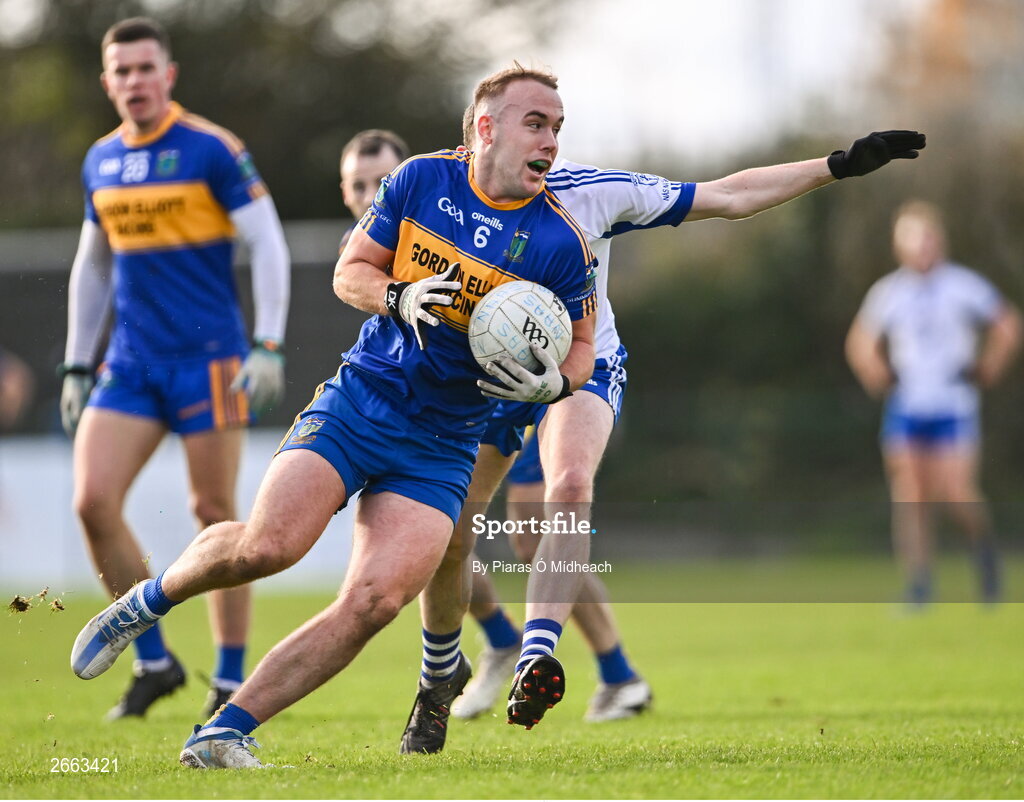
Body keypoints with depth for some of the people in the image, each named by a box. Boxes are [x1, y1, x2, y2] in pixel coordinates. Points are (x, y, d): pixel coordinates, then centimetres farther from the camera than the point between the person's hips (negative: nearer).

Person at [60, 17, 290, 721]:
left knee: (214, 512, -2)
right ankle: (154, 662, 5)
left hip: (207, 358, -5)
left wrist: (269, 347, -15)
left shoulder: (212, 149, -6)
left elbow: (269, 245, -7)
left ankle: (232, 681, 9)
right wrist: (76, 366, 17)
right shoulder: (100, 162, 11)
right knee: (94, 501, -9)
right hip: (130, 364, 5)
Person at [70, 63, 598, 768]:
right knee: (268, 545, -22)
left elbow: (582, 345, 6)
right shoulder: (422, 178, -1)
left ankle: (224, 734, -9)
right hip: (359, 399, 0)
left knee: (374, 603, -18)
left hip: (442, 446, 0)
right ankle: (149, 601, 8)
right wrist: (401, 298, -14)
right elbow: (350, 270, 8)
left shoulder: (561, 243, -6)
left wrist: (555, 382, -16)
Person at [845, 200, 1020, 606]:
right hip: (905, 409, 3)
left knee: (957, 494, -12)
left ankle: (984, 545, 19)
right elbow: (860, 343, 20)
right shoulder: (887, 292, 6)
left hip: (954, 408, -2)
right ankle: (918, 588, -4)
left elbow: (1008, 326, 7)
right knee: (908, 497, -6)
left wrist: (987, 370, 0)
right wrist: (879, 379, 6)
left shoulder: (965, 286, -1)